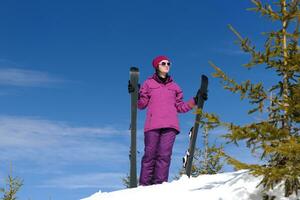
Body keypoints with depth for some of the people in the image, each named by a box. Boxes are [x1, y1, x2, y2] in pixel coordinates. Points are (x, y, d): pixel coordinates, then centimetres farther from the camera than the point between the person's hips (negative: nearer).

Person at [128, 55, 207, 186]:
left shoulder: (174, 86, 23)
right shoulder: (149, 83, 16)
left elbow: (180, 107, 21)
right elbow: (141, 104, 10)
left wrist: (195, 101, 11)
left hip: (170, 125, 2)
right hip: (152, 125, -2)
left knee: (164, 155, -10)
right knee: (150, 155, -8)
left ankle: (159, 183, -13)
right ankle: (144, 184, -6)